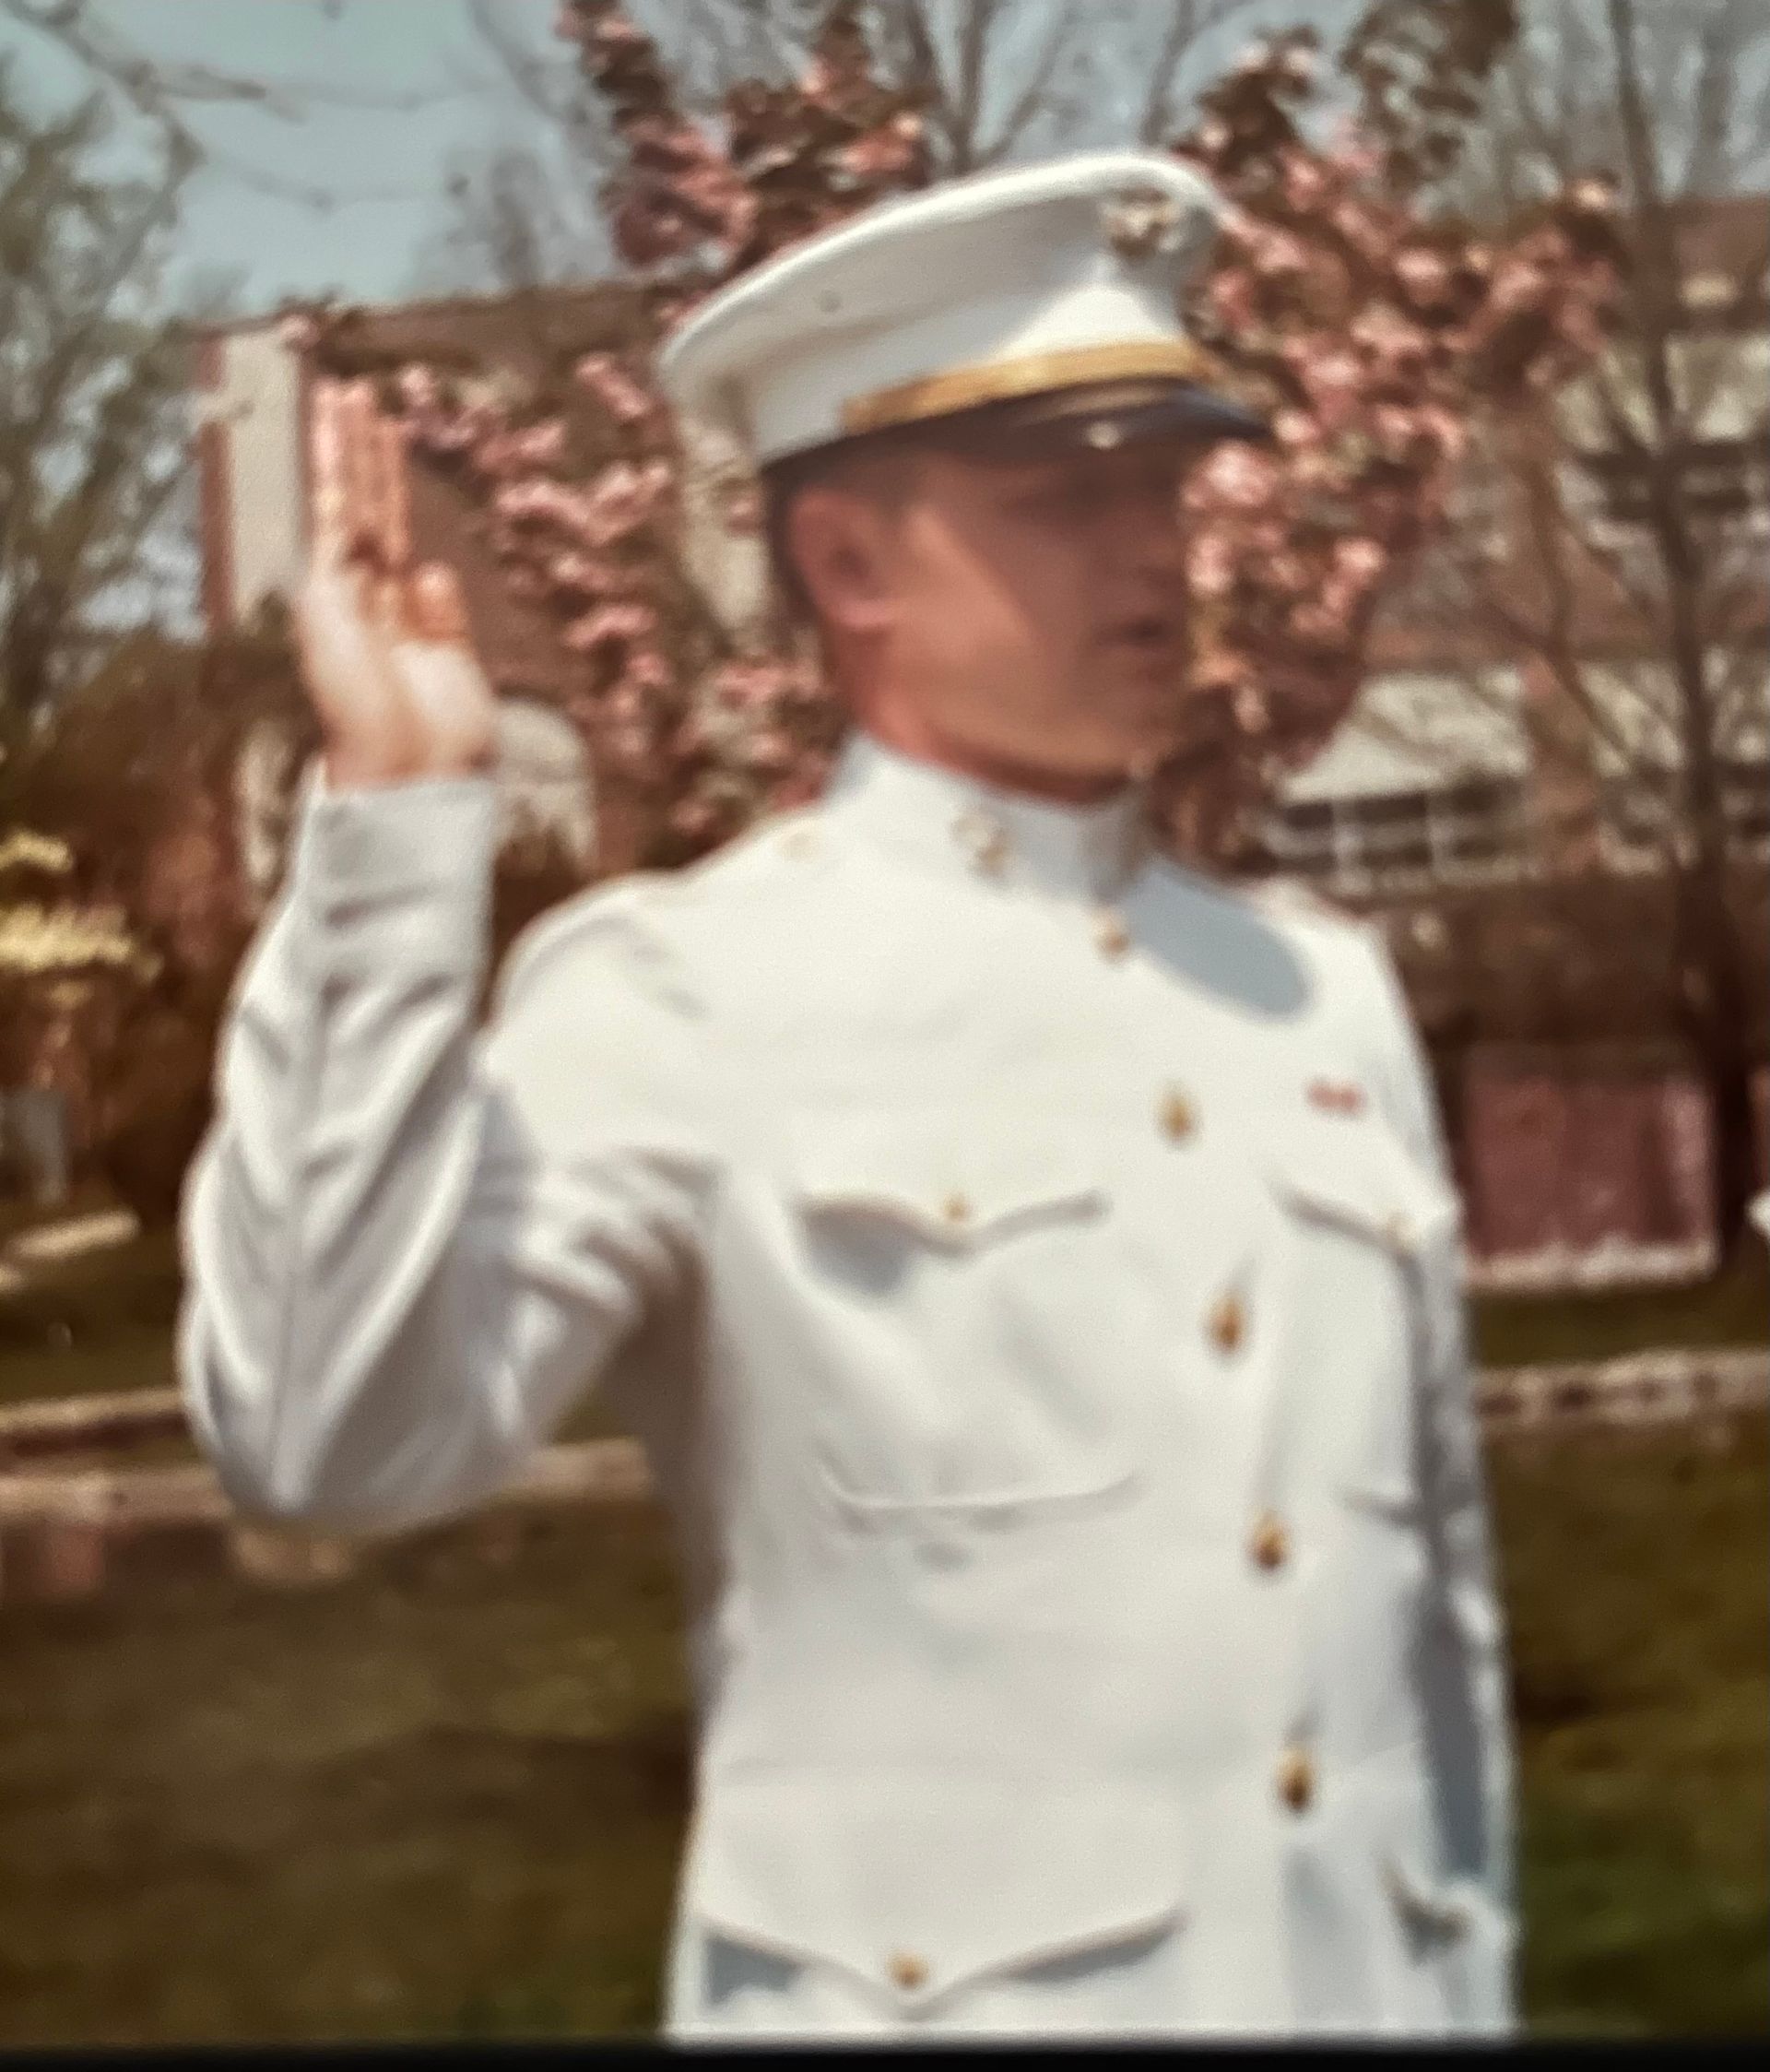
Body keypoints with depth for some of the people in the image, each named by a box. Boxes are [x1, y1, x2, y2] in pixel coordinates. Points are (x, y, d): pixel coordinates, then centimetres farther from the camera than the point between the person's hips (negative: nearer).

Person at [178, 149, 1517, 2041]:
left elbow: (1436, 1596, 14)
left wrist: (1474, 1991, 14)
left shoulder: (1327, 994, 9)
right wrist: (392, 822, -22)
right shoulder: (676, 992, -7)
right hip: (926, 2003, -5)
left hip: (1379, 1993, 5)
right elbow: (330, 1437, -21)